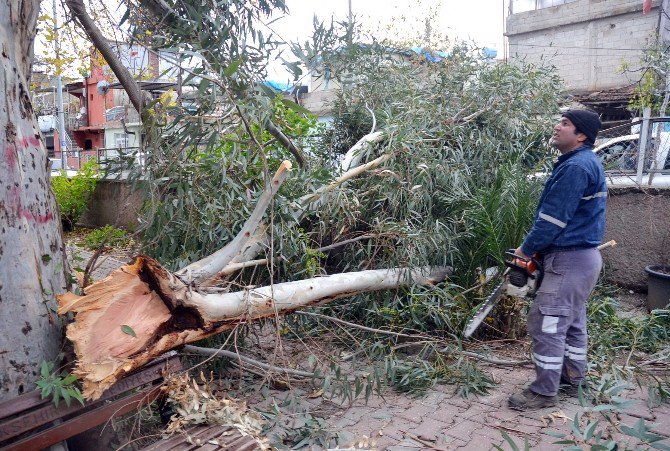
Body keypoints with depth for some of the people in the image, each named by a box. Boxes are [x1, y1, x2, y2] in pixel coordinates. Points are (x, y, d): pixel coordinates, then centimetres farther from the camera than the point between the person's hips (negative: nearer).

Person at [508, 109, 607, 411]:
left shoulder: (576, 166, -20)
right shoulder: (587, 163, 14)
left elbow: (553, 218, -21)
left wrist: (526, 249, -9)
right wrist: (538, 248, 12)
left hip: (569, 260, -11)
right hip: (583, 256, 11)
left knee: (547, 323, -5)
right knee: (572, 321, 19)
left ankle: (544, 392, 4)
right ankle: (572, 378, 32)